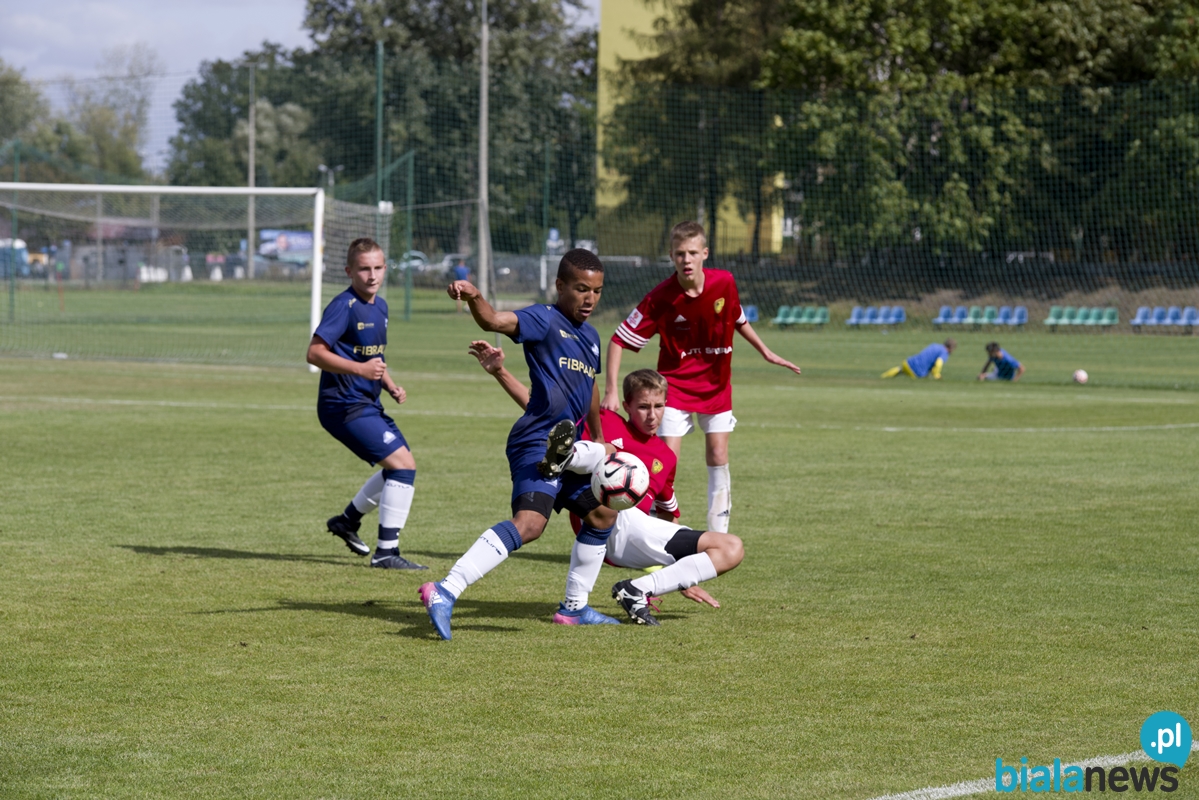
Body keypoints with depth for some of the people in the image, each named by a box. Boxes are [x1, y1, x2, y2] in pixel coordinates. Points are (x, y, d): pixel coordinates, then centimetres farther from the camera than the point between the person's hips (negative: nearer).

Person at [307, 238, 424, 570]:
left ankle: (348, 519, 37)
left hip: (368, 405, 10)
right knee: (403, 465, -18)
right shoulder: (344, 306, -15)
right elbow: (315, 352, -21)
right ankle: (386, 551, -15)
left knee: (400, 466, 22)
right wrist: (359, 369, -30)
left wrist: (390, 385, 9)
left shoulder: (380, 306, 12)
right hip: (344, 406, -10)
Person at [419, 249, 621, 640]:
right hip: (536, 442, -10)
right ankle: (445, 593, -36)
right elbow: (495, 321, -26)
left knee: (603, 515, 21)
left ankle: (574, 608, 34)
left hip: (565, 446, 10)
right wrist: (474, 297, -47)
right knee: (530, 521, -28)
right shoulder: (545, 321, -7)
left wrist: (599, 437, 45)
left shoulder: (590, 336, 17)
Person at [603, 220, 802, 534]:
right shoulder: (660, 298, -22)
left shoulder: (724, 283, -13)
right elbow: (619, 340, -18)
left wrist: (765, 352, 12)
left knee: (718, 459, 5)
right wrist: (611, 390, -24)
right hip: (675, 383, -3)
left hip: (716, 384, 3)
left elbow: (738, 319, 10)